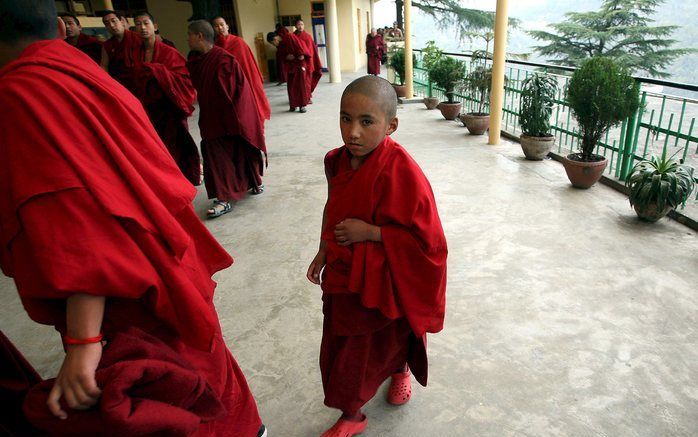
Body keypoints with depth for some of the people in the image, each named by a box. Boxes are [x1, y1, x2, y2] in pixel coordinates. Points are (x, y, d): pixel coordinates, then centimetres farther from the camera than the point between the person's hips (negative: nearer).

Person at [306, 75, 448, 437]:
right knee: (343, 347, 17)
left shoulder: (402, 172, -29)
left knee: (393, 336, 22)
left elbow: (426, 240, -27)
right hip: (345, 276, 5)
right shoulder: (337, 161, -8)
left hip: (387, 281, -5)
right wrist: (324, 251, 9)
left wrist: (369, 232, -27)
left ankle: (401, 372, 60)